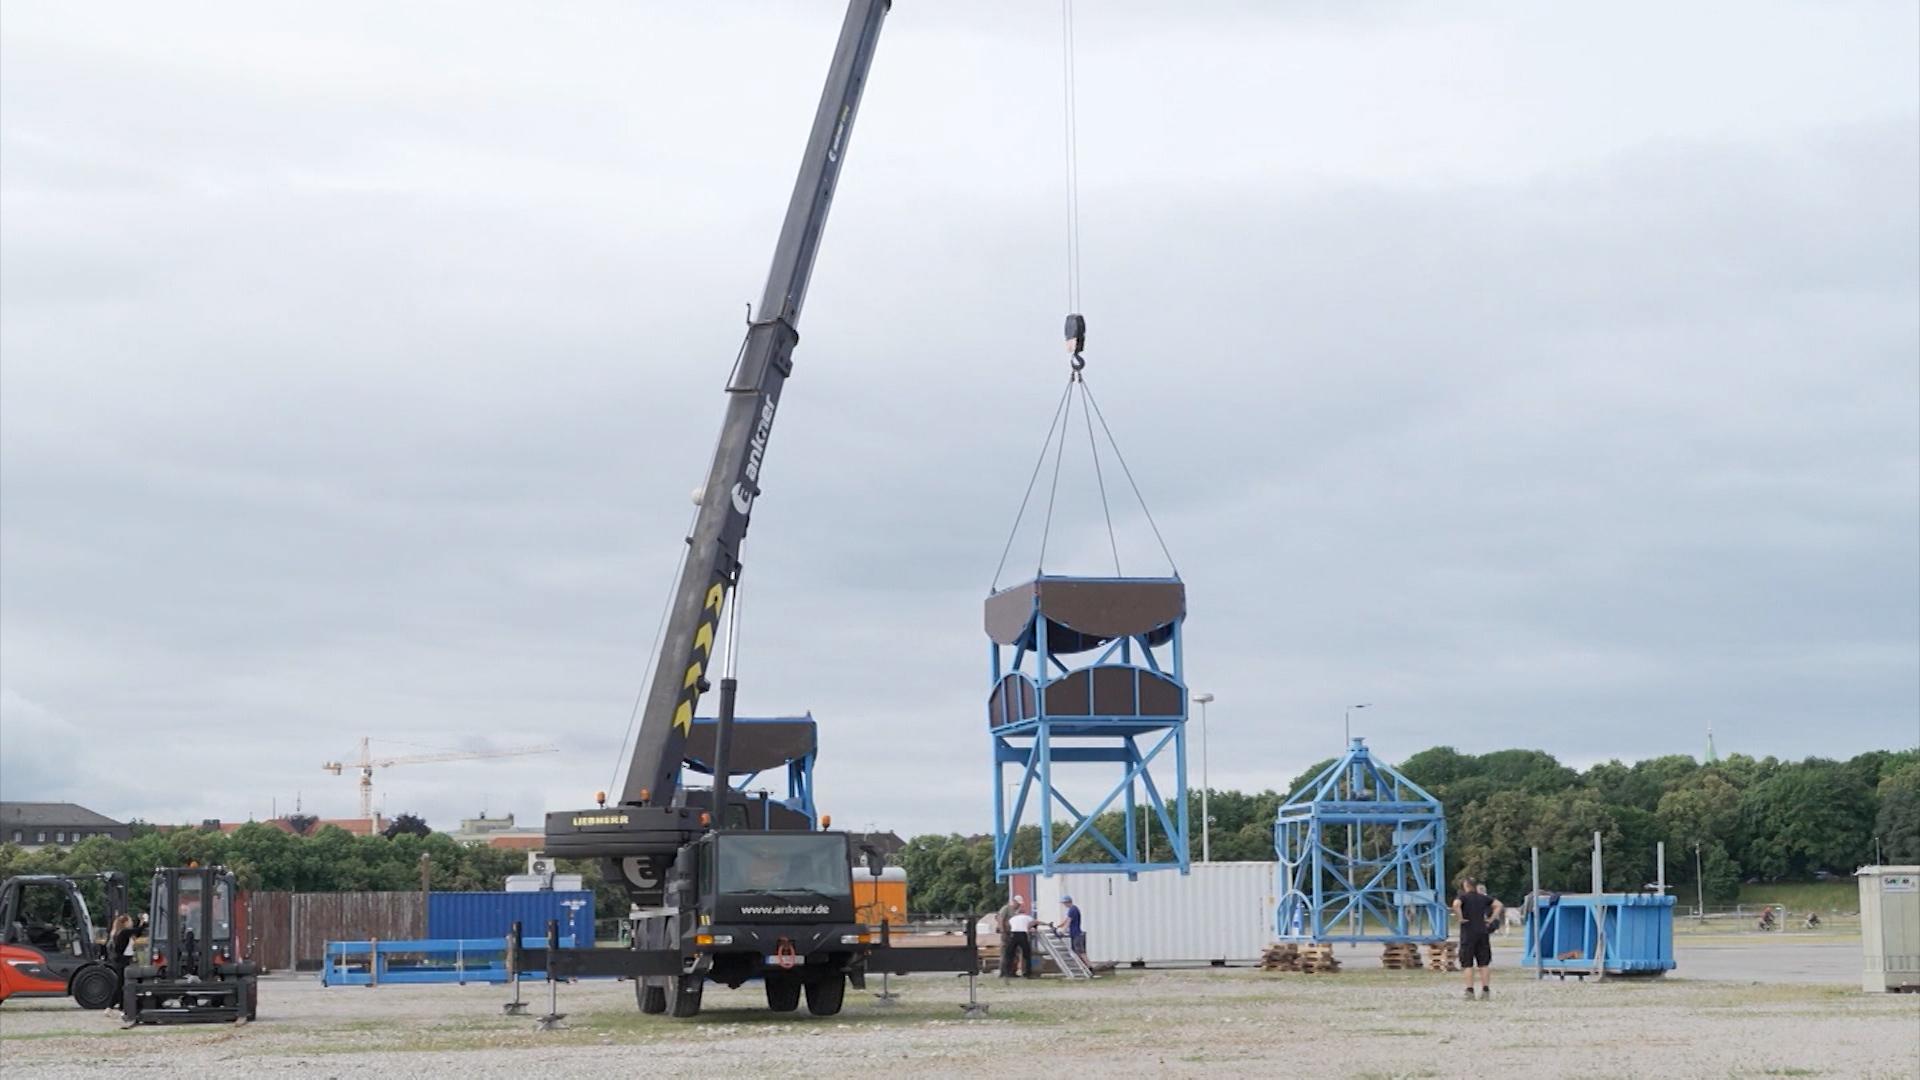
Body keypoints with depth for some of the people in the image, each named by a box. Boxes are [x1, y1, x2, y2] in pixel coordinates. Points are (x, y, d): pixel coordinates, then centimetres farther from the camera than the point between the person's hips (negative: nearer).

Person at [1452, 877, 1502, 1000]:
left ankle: (1470, 991, -5)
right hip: (1483, 932, 4)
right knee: (1484, 964, 9)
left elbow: (1456, 904, -27)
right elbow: (1498, 905, 10)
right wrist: (1491, 919, 7)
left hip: (1468, 933, -4)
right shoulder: (1483, 897, 9)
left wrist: (1460, 918, -16)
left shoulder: (1463, 896, -5)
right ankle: (1485, 991, 6)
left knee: (1468, 964, 0)